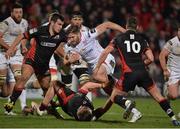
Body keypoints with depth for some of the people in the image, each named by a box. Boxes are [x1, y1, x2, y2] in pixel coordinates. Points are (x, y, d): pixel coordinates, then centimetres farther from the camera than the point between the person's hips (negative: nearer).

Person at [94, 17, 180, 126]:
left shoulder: (119, 38, 10)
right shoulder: (142, 40, 14)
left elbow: (105, 53, 3)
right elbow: (151, 59, 8)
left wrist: (97, 68, 13)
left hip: (128, 73, -2)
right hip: (143, 73, 2)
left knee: (114, 97, 10)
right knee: (158, 97, 14)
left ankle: (128, 103, -22)